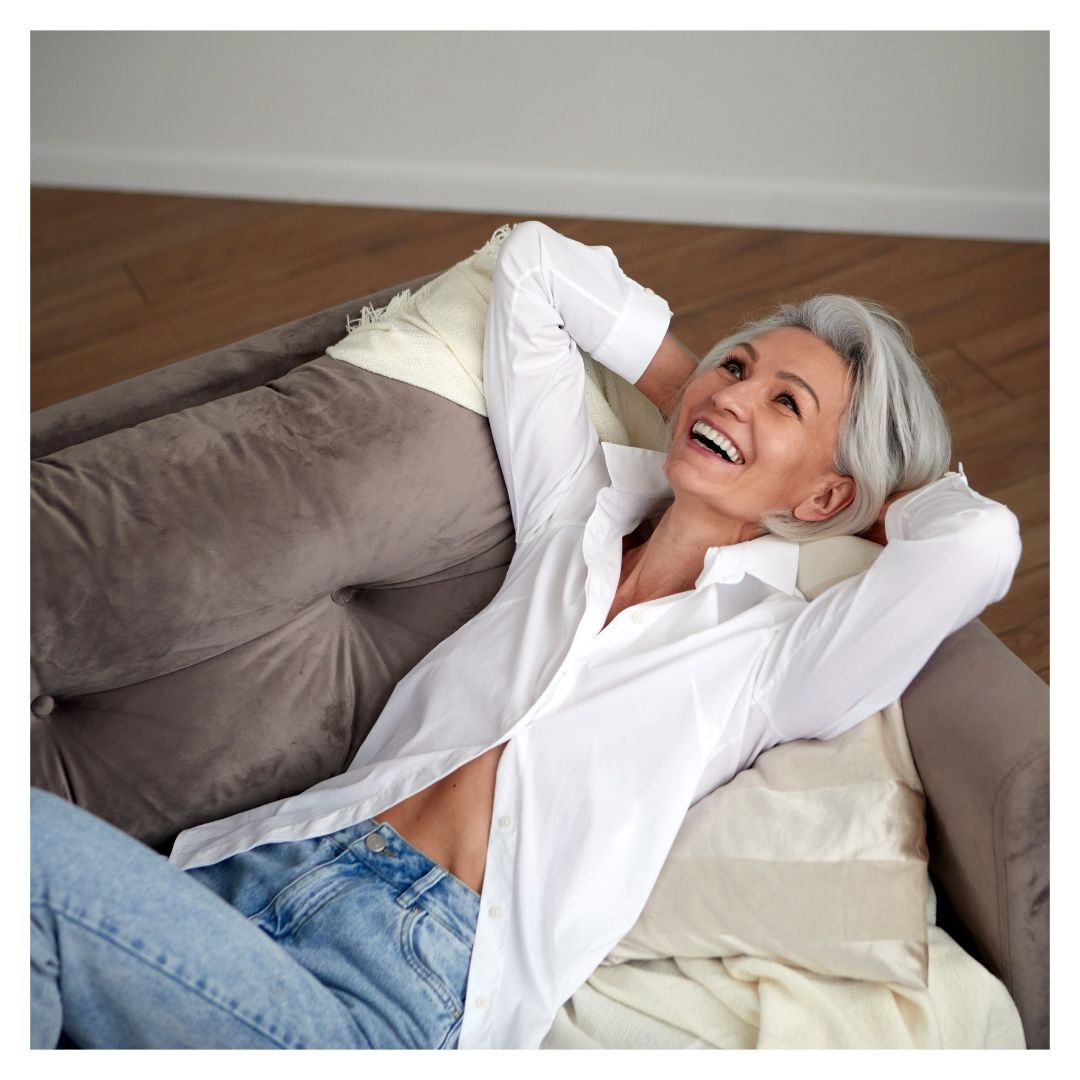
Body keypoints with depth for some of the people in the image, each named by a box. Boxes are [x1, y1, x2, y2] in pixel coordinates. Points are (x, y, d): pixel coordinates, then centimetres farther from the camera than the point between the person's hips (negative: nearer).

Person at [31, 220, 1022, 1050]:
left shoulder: (772, 651, 4)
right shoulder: (574, 520, 18)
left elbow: (981, 542, -14)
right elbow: (532, 261, 24)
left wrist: (878, 501, 7)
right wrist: (682, 385, 23)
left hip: (408, 981, -5)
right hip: (256, 866, 6)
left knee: (35, 841, -24)